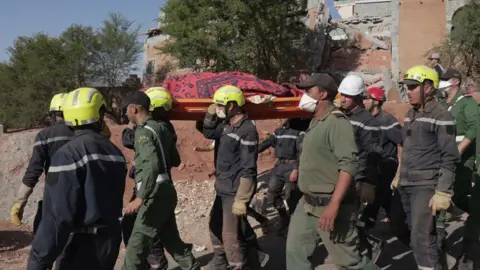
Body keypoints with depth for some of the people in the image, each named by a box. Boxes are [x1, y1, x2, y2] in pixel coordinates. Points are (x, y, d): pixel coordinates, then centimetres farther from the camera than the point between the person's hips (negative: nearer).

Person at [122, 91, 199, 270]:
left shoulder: (143, 131, -14)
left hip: (155, 194, -9)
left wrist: (140, 198, -30)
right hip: (166, 191, 9)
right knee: (171, 239, 18)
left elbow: (152, 166, -28)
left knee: (136, 247, -4)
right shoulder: (162, 127, 12)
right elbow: (175, 160, 19)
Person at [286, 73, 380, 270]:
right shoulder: (316, 121, 12)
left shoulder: (337, 122, -18)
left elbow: (349, 164, -26)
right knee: (295, 251, 11)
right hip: (307, 204, 9)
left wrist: (334, 205, -32)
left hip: (329, 205, -9)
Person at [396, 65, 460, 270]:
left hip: (426, 186, -8)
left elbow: (450, 158, -15)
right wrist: (400, 176, 19)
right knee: (421, 235, 16)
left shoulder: (441, 117, -12)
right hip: (406, 185, 8)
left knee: (421, 239, -10)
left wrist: (442, 192, -19)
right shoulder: (410, 114, 12)